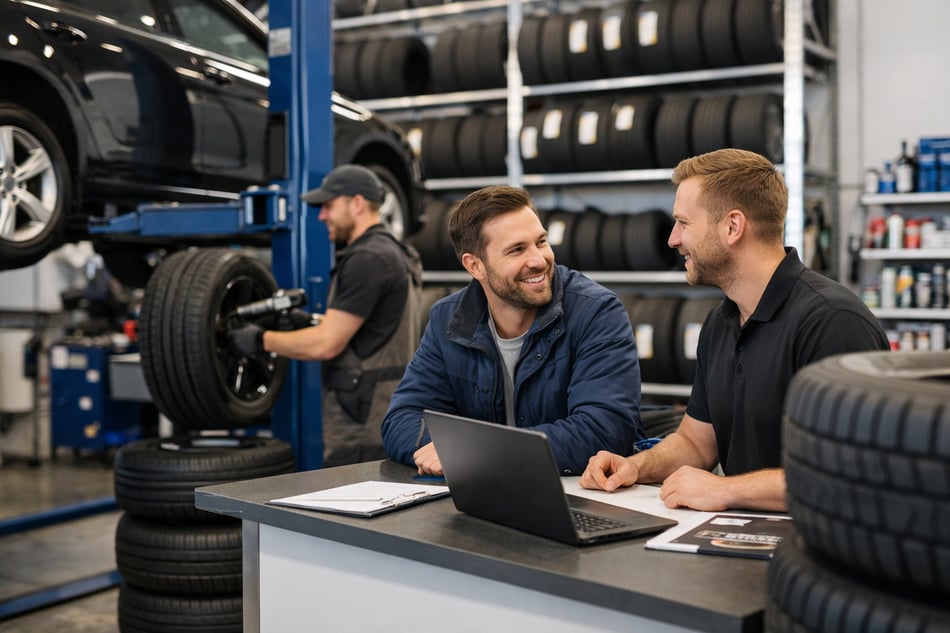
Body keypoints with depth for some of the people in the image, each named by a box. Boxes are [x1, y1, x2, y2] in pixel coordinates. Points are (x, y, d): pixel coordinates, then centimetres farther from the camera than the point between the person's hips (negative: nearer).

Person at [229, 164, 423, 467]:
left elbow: (326, 345, -20)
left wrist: (262, 339, -8)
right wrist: (304, 322, 15)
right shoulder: (392, 252, 15)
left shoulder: (367, 259, -18)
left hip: (365, 427, -10)